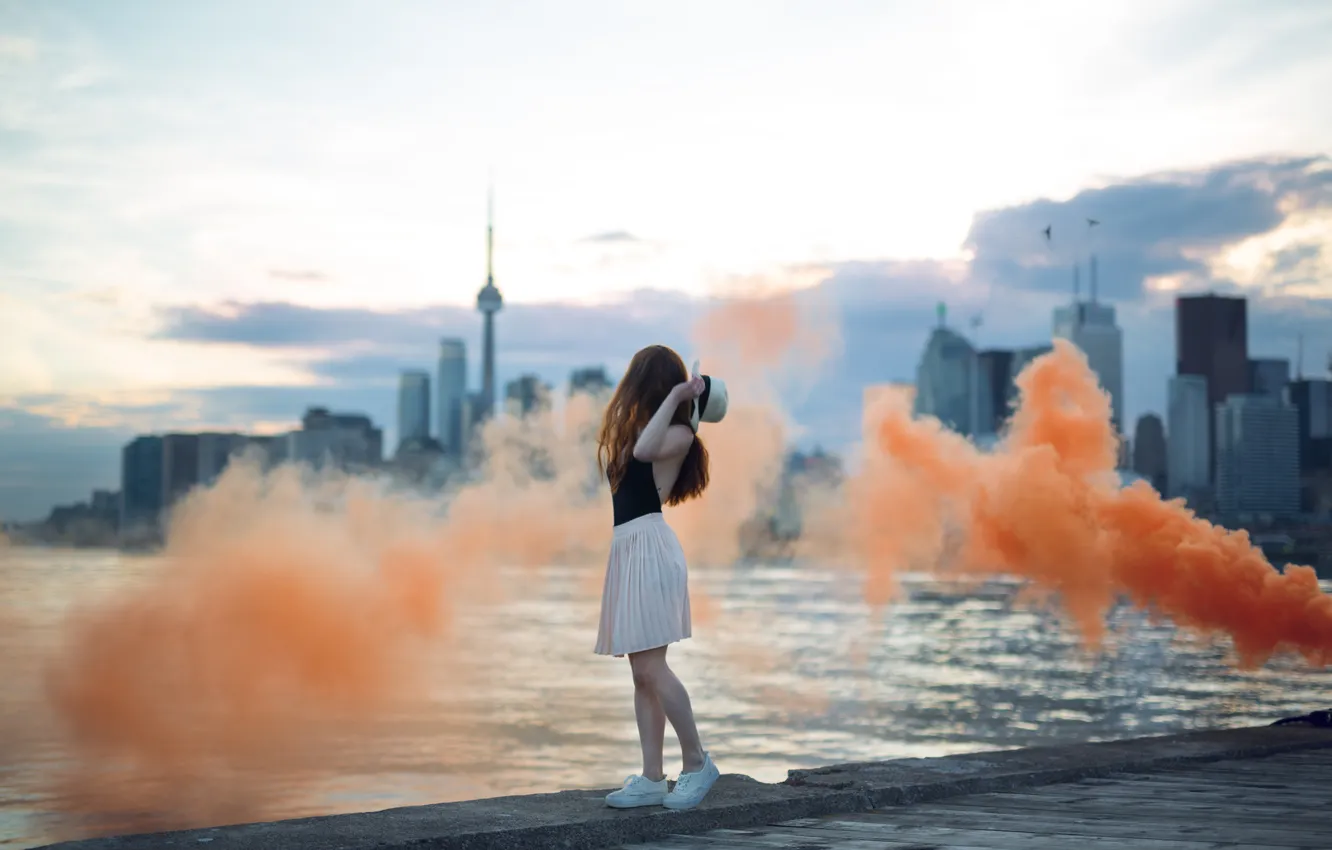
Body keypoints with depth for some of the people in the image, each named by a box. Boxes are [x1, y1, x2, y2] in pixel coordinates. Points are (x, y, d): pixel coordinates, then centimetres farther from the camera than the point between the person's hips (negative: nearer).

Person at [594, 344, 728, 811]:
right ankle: (651, 779, 9)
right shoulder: (634, 428, 18)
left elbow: (644, 450, -24)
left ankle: (698, 763, 1)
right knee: (643, 672, 7)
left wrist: (676, 396, -17)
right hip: (629, 546, 9)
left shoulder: (678, 435, -7)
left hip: (649, 546, -9)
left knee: (651, 668, -10)